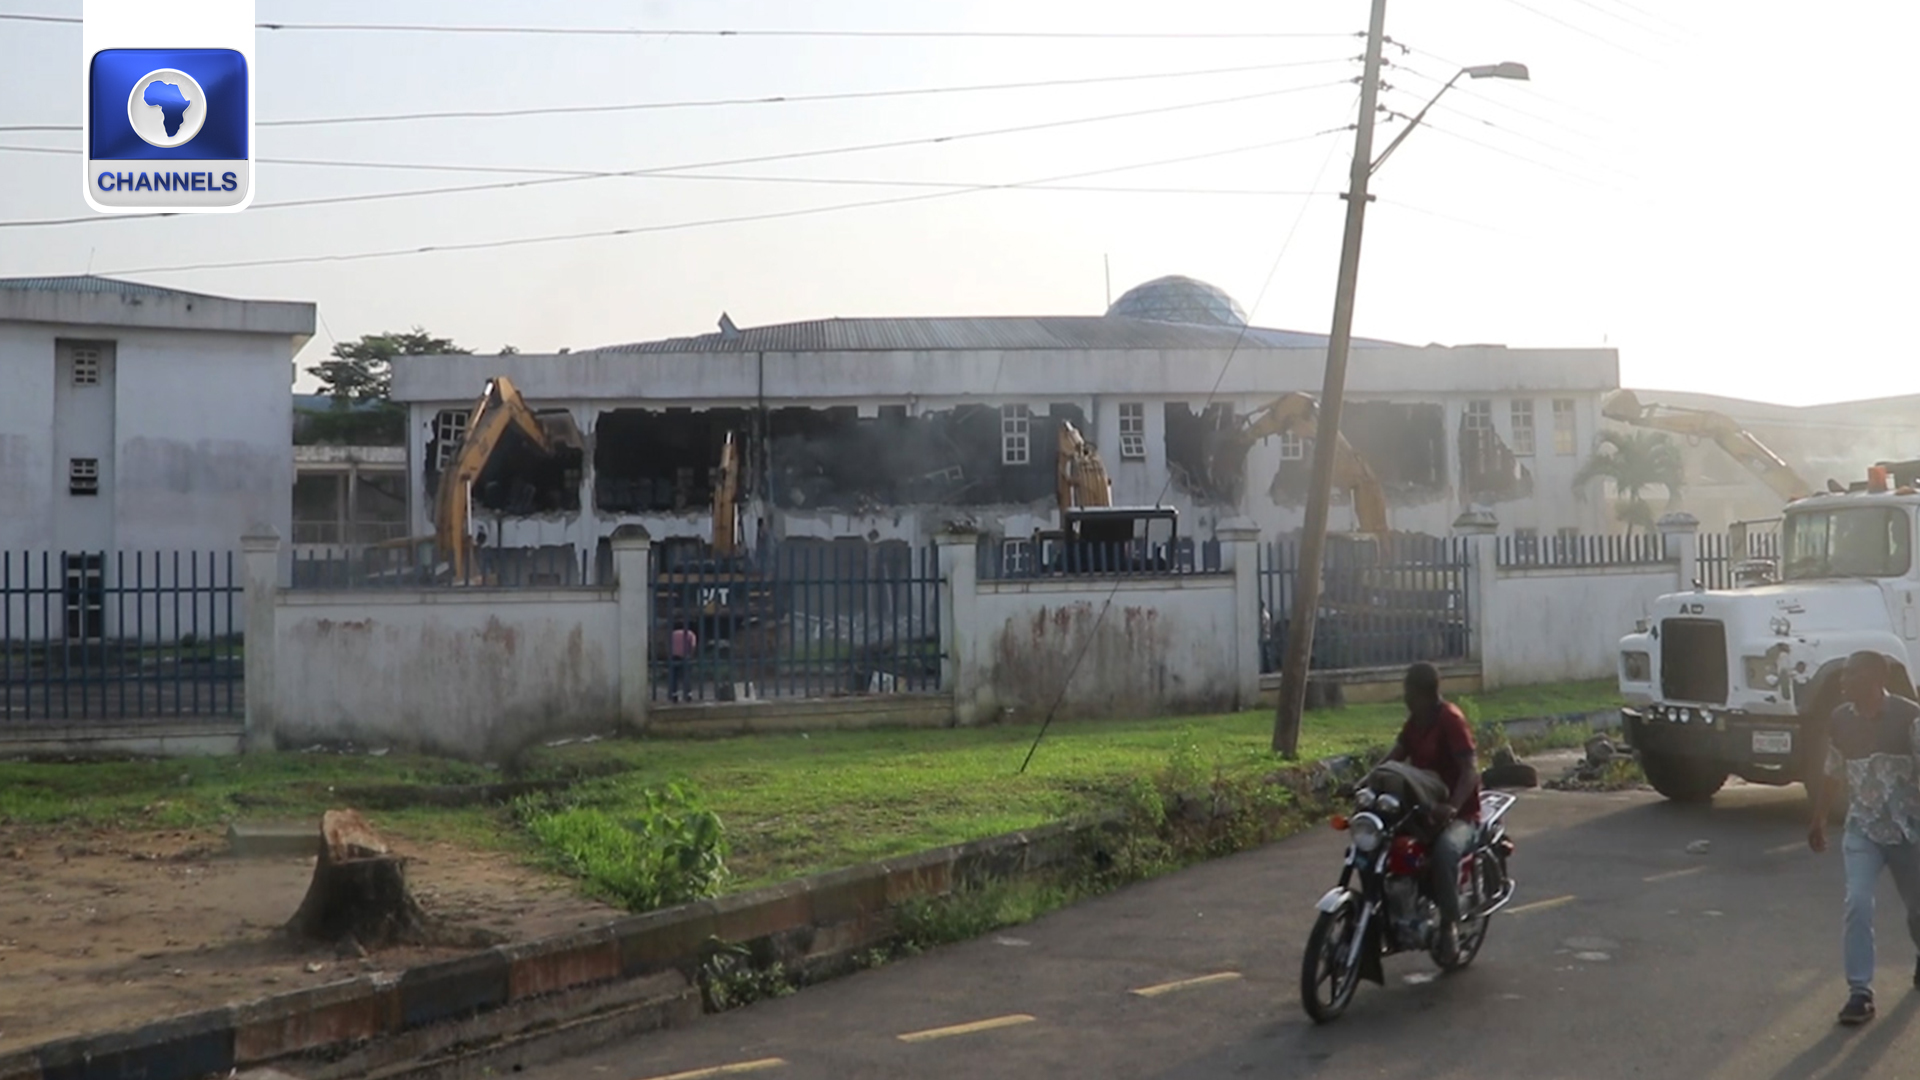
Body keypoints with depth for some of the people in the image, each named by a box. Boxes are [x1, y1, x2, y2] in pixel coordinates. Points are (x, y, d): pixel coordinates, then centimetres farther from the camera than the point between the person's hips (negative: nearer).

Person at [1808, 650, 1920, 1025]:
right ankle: (1860, 992, -9)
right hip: (1861, 829, 2)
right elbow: (1831, 775, 10)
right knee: (1857, 904, -14)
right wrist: (1818, 821, 18)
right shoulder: (1840, 720, -3)